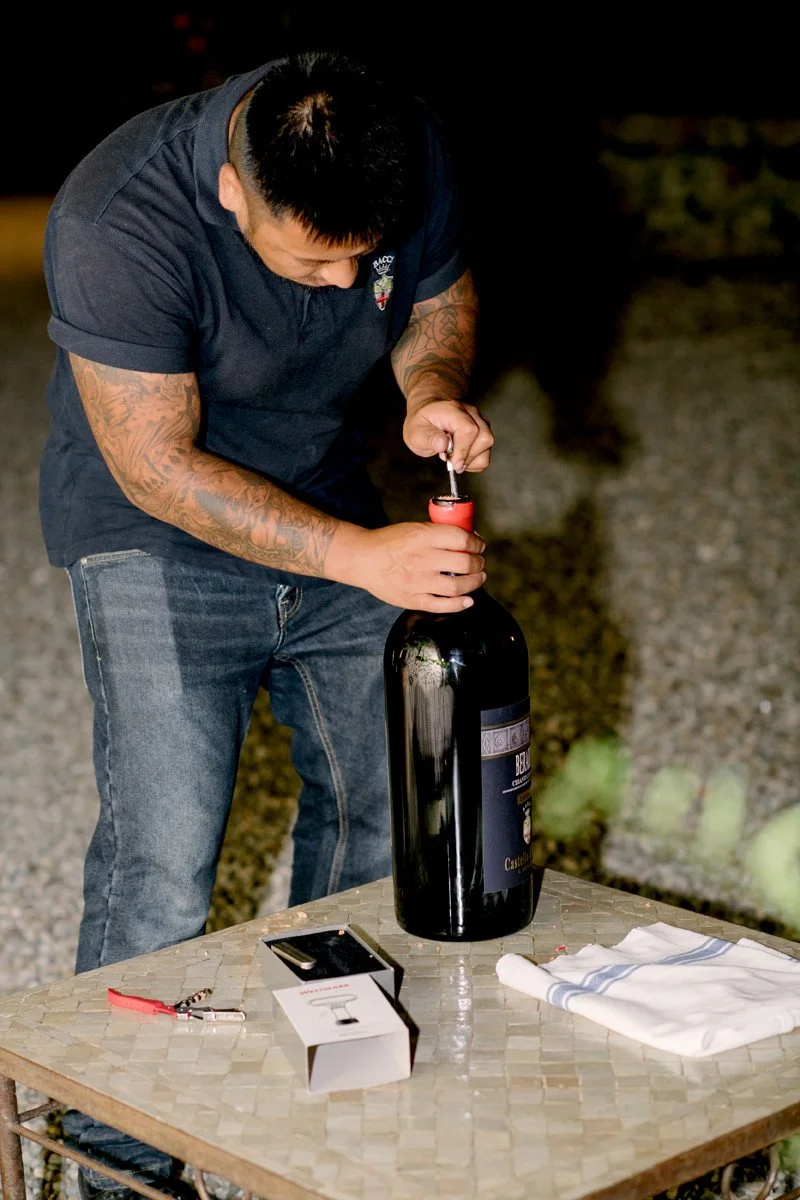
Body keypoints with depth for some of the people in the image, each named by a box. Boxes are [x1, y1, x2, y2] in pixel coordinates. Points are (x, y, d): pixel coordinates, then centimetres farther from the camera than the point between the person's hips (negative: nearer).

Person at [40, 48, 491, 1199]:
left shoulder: (412, 155, -17)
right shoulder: (117, 221, -32)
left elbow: (441, 297, 3)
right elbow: (160, 466, -27)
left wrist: (434, 389, -20)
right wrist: (358, 556, -32)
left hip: (332, 497, 5)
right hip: (157, 535, -5)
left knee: (379, 804, 11)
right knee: (163, 857, -11)